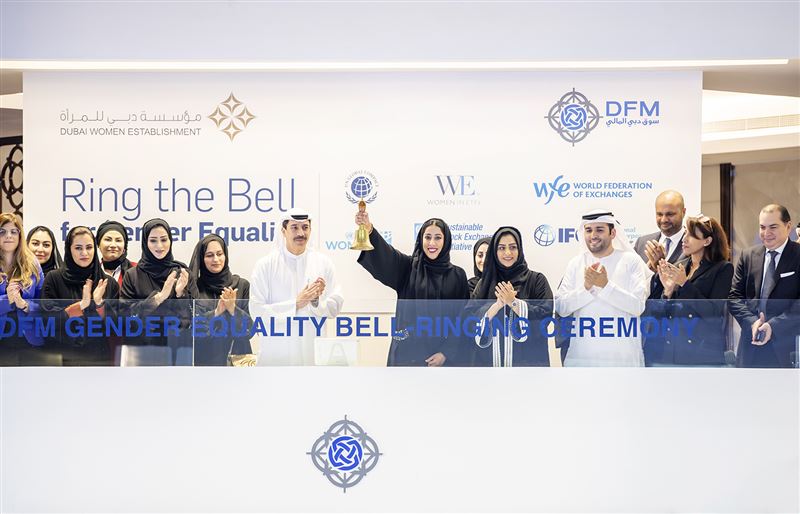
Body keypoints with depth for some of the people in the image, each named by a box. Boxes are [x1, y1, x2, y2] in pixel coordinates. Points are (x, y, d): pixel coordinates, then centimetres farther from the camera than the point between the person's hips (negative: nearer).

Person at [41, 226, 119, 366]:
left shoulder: (109, 283, 4)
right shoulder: (54, 278, -3)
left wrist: (100, 303, -17)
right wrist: (82, 304, -19)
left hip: (101, 358, 2)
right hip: (64, 358, -2)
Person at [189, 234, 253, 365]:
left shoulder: (242, 285, 1)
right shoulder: (194, 287, 0)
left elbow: (250, 329, -2)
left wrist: (233, 309, -17)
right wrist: (216, 312, -19)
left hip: (236, 356, 1)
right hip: (203, 358, -1)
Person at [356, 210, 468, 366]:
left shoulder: (458, 275, 6)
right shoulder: (408, 267, 5)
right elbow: (384, 255, -14)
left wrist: (447, 353, -7)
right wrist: (369, 230, -34)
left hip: (446, 356, 0)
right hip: (408, 353, 0)